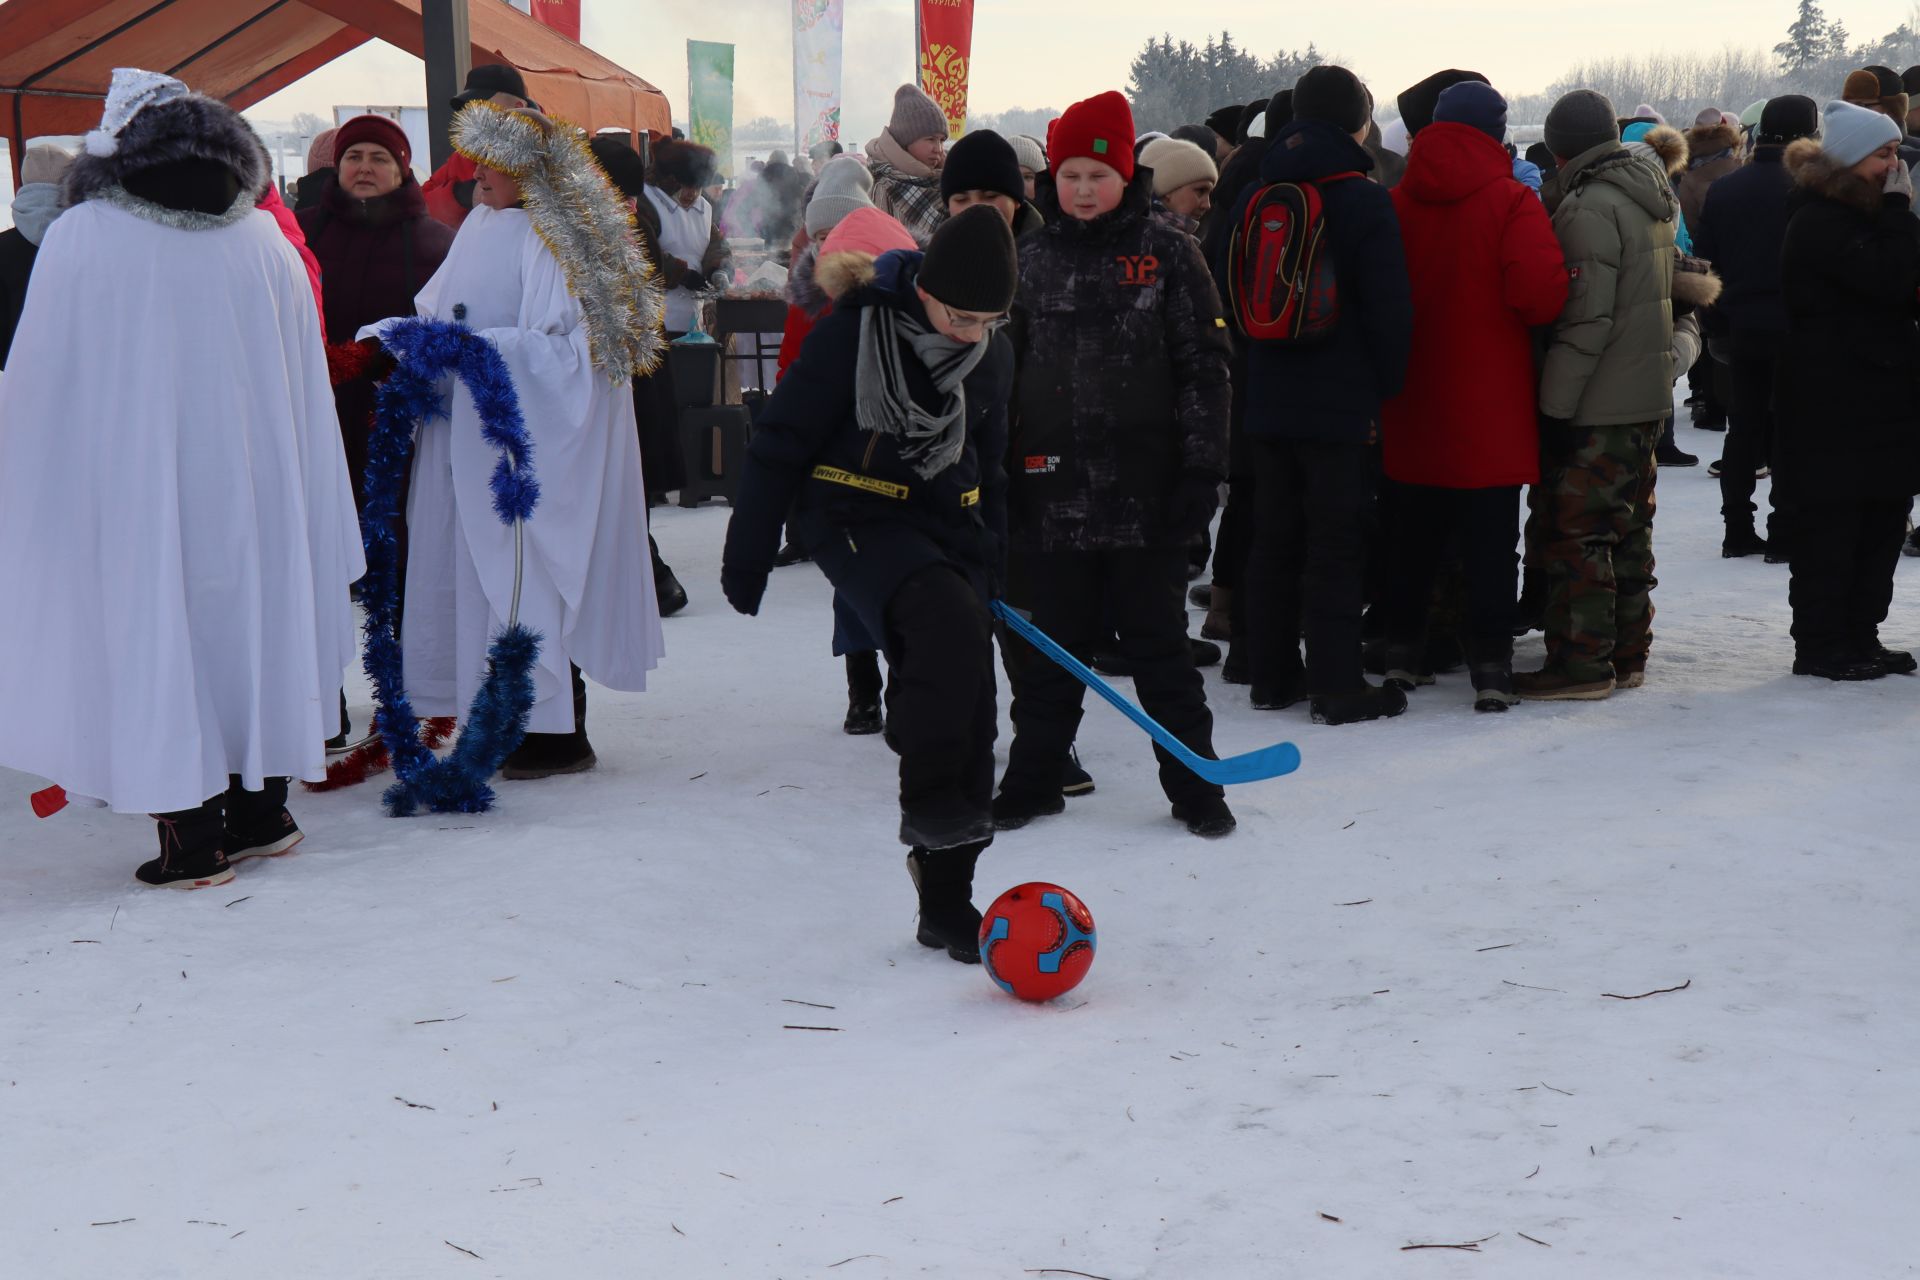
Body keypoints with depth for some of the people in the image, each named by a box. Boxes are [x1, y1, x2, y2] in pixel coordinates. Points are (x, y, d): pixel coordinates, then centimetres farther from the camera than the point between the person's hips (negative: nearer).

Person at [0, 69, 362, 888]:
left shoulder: (79, 241, -9)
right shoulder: (268, 245, 2)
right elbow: (307, 394, 6)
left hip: (132, 488, -3)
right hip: (248, 486, 4)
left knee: (155, 637, 3)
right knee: (250, 619, 15)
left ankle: (192, 839, 3)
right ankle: (260, 811, 23)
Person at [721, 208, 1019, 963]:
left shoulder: (992, 355, 3)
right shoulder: (853, 334, -15)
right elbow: (781, 444, -9)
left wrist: (991, 565, 20)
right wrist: (747, 557, -6)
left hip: (946, 521, 6)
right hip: (857, 516, -6)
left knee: (971, 709, 1)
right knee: (948, 621, -35)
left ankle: (946, 902, 12)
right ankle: (927, 803, -22)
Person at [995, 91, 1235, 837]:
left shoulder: (1170, 256, 0)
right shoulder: (1033, 259, 8)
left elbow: (1204, 368, -1)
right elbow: (1001, 370, 13)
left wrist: (1201, 470, -7)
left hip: (1144, 488, -3)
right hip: (1053, 487, 3)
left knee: (1158, 642, 4)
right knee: (1047, 645, 10)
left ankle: (1194, 786, 15)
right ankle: (1034, 778, 23)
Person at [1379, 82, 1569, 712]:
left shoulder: (1396, 203, 1)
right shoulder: (1511, 202, -11)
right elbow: (1542, 296, -21)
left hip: (1413, 405, 4)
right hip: (1491, 408, -4)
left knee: (1413, 534, 16)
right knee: (1490, 541, 2)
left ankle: (1402, 651, 23)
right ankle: (1491, 665, 1)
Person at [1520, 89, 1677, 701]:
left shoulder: (1589, 208, -16)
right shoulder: (1653, 199, 13)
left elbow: (1587, 320, -20)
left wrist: (1556, 405, -18)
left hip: (1597, 404, -9)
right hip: (1647, 397, 9)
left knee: (1575, 531, -4)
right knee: (1629, 527, 15)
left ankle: (1582, 662, -2)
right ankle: (1627, 654, 21)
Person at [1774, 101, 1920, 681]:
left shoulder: (1863, 214, 19)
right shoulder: (1820, 223, -14)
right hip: (1834, 404, -10)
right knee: (1831, 524, -4)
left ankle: (1859, 637, 20)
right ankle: (1820, 645, 4)